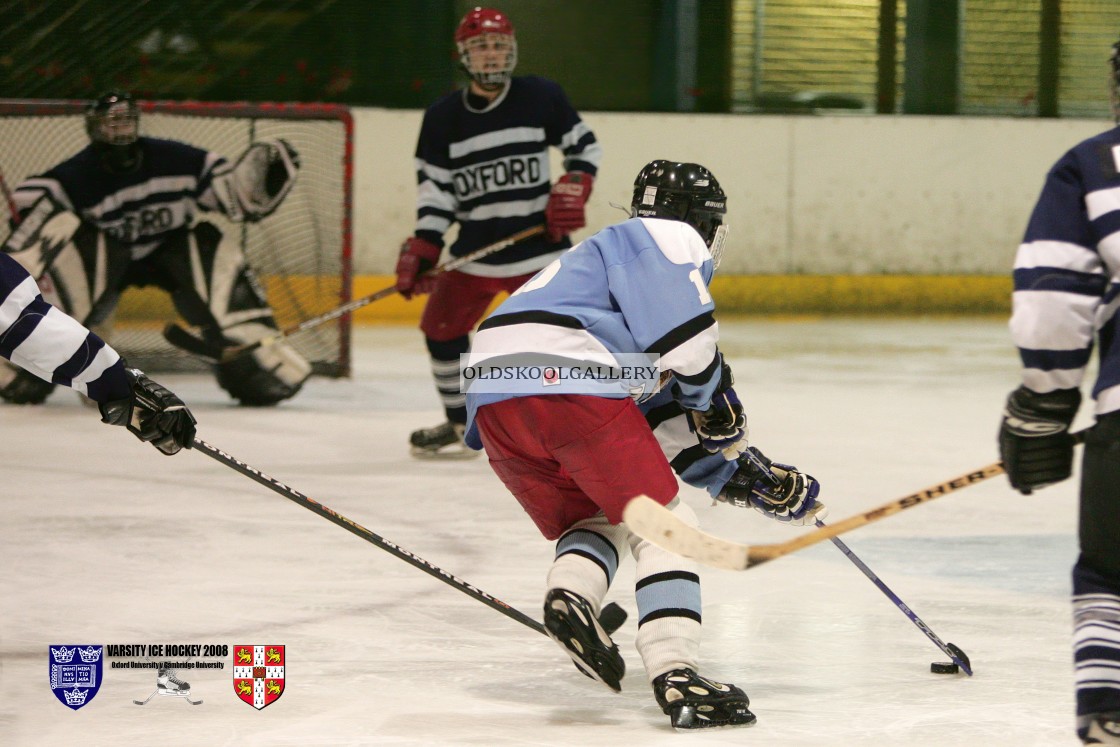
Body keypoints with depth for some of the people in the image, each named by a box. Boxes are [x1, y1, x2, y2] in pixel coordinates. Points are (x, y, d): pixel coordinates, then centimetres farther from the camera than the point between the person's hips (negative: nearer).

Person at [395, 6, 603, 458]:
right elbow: (436, 187, 2)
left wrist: (573, 190, -10)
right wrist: (422, 250, -7)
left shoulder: (541, 98, -3)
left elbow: (584, 146, 6)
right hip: (475, 248, 3)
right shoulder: (443, 118, 2)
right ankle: (459, 426, 22)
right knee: (441, 326, 5)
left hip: (541, 245, -3)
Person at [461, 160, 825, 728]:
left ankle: (569, 594, -4)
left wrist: (751, 479, 32)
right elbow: (686, 337, -11)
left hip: (491, 401, 8)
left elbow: (666, 425, 34)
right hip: (566, 382, -8)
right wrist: (715, 398, 8)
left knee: (595, 520, 26)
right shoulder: (673, 238, 11)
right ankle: (674, 674, -10)